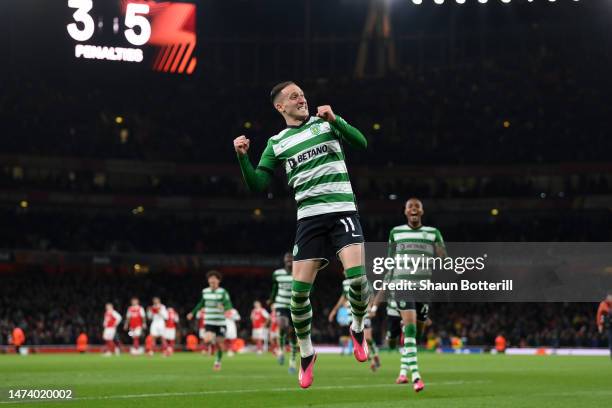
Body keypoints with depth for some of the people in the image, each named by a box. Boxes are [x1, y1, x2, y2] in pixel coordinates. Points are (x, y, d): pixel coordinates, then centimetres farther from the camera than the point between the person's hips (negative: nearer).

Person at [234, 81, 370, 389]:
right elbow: (257, 185, 6)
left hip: (342, 210, -1)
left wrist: (335, 119, -17)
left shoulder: (326, 123, 8)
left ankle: (357, 328, 9)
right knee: (299, 291, -7)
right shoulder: (276, 143, 11)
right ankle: (306, 354, 14)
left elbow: (361, 143, -5)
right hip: (309, 216, 1)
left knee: (357, 275, -21)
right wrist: (242, 157, -9)